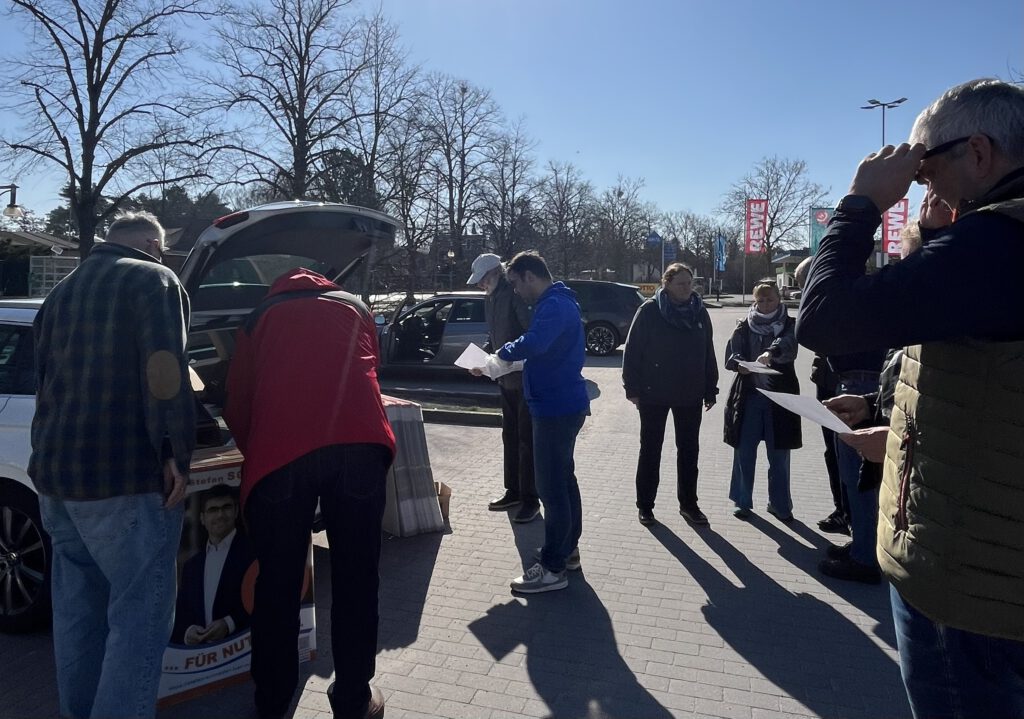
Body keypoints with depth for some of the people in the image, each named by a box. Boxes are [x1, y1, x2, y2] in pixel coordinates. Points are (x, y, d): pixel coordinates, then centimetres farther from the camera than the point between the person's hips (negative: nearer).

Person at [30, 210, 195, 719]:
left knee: (76, 610, 17)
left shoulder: (62, 291, 21)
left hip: (53, 470, 9)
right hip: (123, 475, -8)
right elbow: (163, 373, -19)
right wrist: (178, 456, -16)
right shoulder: (152, 279, -4)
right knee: (139, 615, -3)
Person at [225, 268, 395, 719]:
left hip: (280, 452, 0)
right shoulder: (355, 309, 30)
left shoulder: (260, 319, 26)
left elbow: (237, 405, 25)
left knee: (277, 584, 14)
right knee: (356, 578, 12)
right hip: (360, 445, 1)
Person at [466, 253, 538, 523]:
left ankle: (530, 499, 8)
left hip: (525, 377, -9)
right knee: (510, 437, 16)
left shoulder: (516, 295, -17)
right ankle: (513, 491, 28)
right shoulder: (490, 300, 11)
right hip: (507, 379, 9)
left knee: (526, 440, -2)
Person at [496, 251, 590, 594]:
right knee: (563, 480, 18)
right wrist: (511, 356, 4)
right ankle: (568, 549, 31)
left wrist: (505, 351, -16)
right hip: (561, 404, 11)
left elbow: (531, 344, -35)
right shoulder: (555, 302, 15)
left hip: (556, 407, -11)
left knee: (552, 487, -4)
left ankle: (552, 568, 5)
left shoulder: (554, 305, -19)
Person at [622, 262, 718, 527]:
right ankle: (645, 505, 19)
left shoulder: (699, 312, 4)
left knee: (689, 449, 12)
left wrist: (710, 390, 6)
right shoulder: (649, 311, -8)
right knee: (650, 449, 7)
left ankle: (688, 503, 26)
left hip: (690, 395, 4)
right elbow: (633, 350, -8)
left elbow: (708, 354, 8)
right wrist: (633, 388, -12)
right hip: (654, 394, -3)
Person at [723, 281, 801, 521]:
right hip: (748, 395, 1)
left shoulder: (788, 325, 3)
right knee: (744, 451, 5)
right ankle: (742, 501, 19)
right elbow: (731, 352, -5)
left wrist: (770, 352, -41)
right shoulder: (744, 327, 8)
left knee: (779, 454, 6)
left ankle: (780, 504, 20)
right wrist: (739, 364, -28)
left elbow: (788, 344, -19)